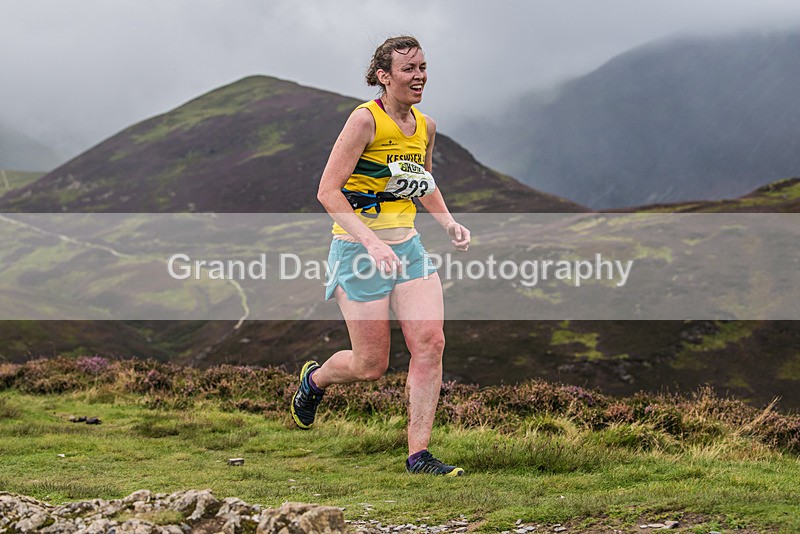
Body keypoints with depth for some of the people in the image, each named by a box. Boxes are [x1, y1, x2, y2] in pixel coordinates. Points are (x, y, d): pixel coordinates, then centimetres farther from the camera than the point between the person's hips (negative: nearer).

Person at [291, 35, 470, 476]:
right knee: (372, 365, -1)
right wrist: (371, 242, -26)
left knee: (430, 342, -10)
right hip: (360, 248, -6)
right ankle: (314, 379, 33)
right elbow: (328, 191, -17)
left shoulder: (425, 126, 8)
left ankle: (418, 455, -4)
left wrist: (449, 224, 8)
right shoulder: (366, 119, -14)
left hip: (407, 246, 6)